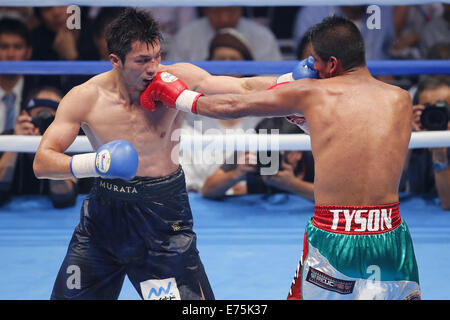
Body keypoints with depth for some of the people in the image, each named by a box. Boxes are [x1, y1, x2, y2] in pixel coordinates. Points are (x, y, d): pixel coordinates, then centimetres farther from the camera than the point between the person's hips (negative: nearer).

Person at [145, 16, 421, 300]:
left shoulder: (311, 93, -1)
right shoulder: (401, 100, 6)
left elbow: (233, 106, 9)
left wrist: (180, 96, 25)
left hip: (332, 238, -2)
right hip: (390, 237, 2)